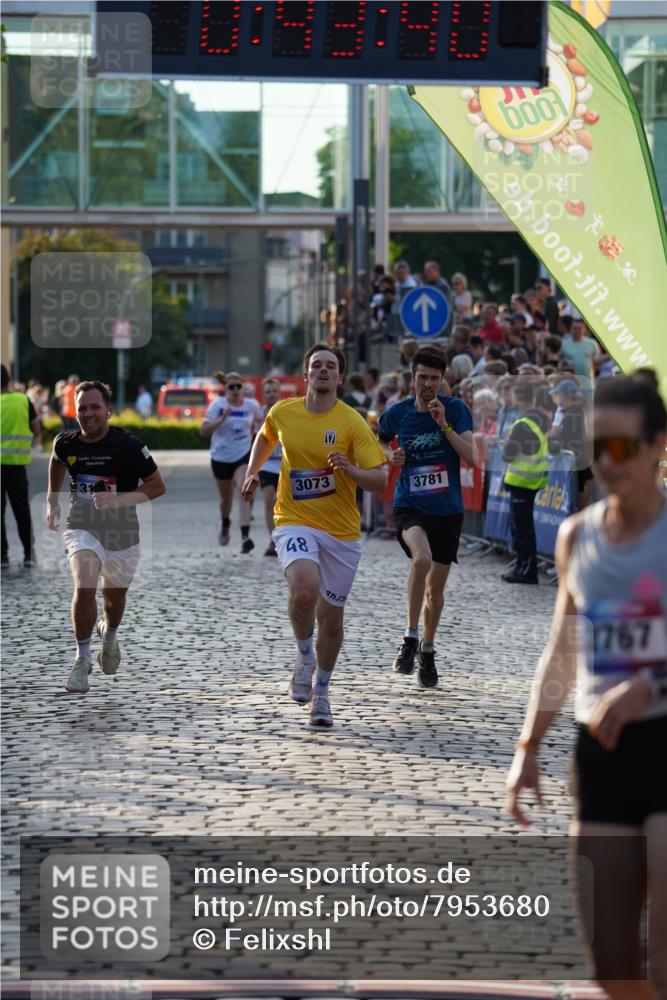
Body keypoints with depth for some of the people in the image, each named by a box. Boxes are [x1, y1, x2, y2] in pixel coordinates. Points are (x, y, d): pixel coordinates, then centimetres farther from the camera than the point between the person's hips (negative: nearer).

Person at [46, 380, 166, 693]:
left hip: (122, 532, 0)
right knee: (84, 588, -23)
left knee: (115, 595, 19)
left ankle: (109, 636, 53)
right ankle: (82, 659, -10)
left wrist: (119, 499, -26)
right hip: (82, 529, 0)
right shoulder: (66, 443, -8)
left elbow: (157, 486, -13)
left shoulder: (128, 446, -19)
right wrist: (52, 500, 15)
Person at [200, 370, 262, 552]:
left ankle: (245, 537, -30)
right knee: (226, 497, 17)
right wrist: (222, 419, -29)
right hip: (221, 457, 0)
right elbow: (203, 431, -19)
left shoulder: (252, 406, -2)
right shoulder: (218, 405, -10)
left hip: (244, 456, 0)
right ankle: (225, 524, 50)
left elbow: (259, 422, 21)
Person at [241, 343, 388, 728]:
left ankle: (321, 692, 30)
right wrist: (253, 472, 13)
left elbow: (381, 480, -11)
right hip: (295, 523, 0)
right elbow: (265, 437, 26)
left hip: (342, 533, 0)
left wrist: (349, 470, -28)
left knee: (331, 617, 8)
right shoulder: (282, 412, 1)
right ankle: (304, 656, 0)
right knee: (305, 590, -29)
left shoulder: (352, 422, -8)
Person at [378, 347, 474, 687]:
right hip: (409, 506, -1)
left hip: (447, 509, 1)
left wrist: (444, 425, -23)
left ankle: (427, 651, 32)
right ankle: (410, 638, -21)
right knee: (422, 557, -32)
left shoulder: (455, 409, -5)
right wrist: (390, 455, 0)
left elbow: (472, 456, -15)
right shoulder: (397, 413, 0)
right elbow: (380, 441, 21)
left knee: (436, 589, 9)